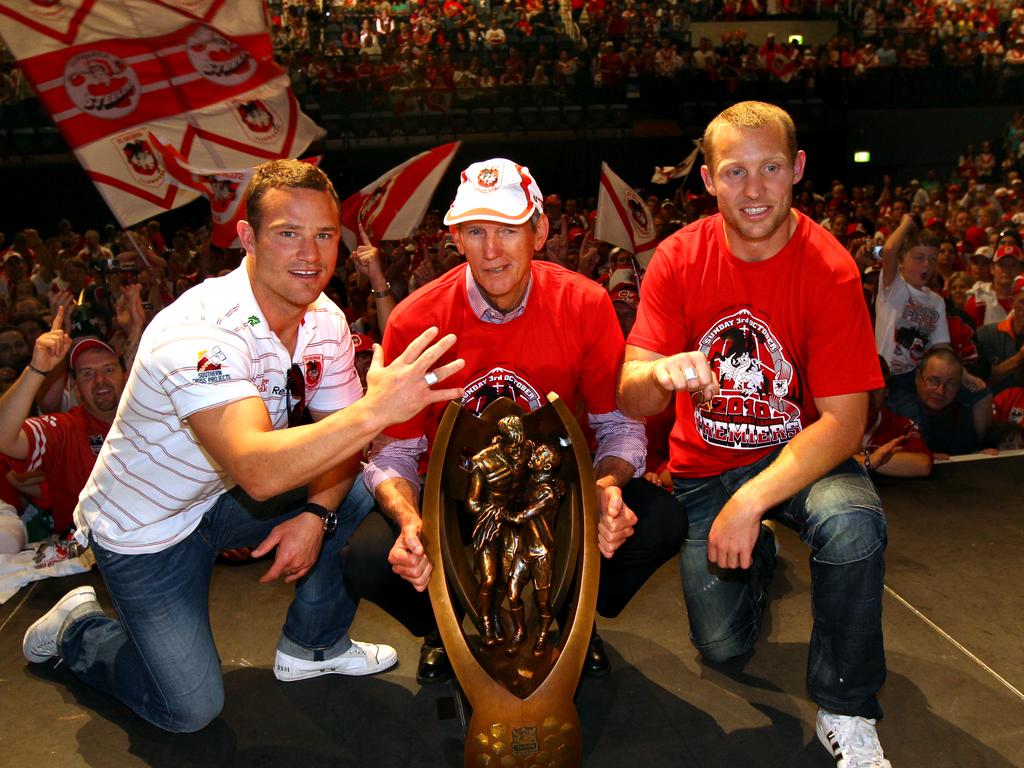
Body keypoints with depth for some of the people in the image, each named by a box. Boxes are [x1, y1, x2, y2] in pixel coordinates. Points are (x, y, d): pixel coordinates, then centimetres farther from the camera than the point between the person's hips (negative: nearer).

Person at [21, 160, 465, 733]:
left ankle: (313, 645, 9)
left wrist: (315, 513, -19)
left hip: (225, 496, 6)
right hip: (144, 528, -6)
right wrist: (375, 409, -58)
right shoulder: (198, 331, -34)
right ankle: (80, 629, 25)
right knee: (191, 709, -2)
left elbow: (340, 435, -2)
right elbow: (257, 472, -49)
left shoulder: (326, 320, -11)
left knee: (361, 494, -11)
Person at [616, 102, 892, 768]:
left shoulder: (829, 268, -17)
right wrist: (660, 373, -39)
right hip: (705, 464, 2)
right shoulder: (680, 258, -11)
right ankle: (757, 555, 35)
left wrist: (752, 500, -31)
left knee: (853, 523, -35)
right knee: (723, 645, -1)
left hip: (800, 453, -1)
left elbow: (844, 420, -19)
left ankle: (847, 712, -8)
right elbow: (630, 398, -14)